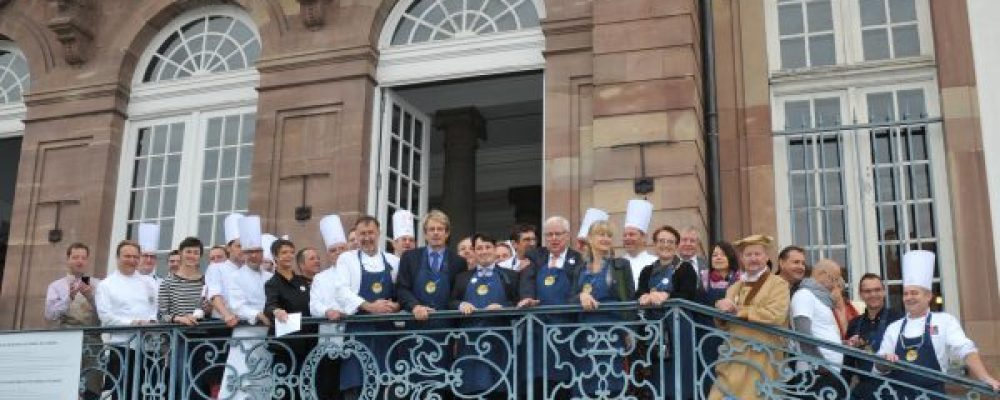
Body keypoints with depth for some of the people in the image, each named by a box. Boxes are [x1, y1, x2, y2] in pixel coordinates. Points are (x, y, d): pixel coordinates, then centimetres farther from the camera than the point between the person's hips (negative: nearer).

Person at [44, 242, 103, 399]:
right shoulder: (56, 286, 12)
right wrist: (69, 297, -13)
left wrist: (90, 297, -11)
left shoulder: (98, 285, 14)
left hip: (92, 341, 1)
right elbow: (50, 315, -1)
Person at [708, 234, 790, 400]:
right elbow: (724, 326, 17)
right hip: (734, 357, 5)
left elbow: (776, 315, -15)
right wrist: (723, 311, -6)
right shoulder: (734, 288, 18)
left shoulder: (778, 284, 2)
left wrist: (737, 310, -10)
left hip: (762, 357, -4)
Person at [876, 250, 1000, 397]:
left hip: (931, 395, -3)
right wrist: (887, 360, -13)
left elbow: (966, 351, -11)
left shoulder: (945, 321, 1)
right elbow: (880, 367, 10)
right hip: (897, 394, 3)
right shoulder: (894, 328, 9)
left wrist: (986, 379, -26)